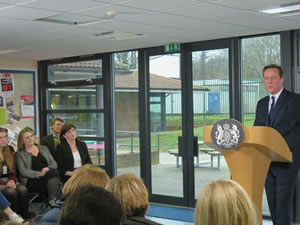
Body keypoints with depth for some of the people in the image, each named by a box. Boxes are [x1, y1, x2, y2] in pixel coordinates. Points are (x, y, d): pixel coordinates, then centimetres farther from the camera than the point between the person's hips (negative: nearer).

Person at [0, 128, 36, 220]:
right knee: (11, 192, -35)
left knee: (23, 189, -28)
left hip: (9, 181, 5)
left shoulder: (9, 153, 14)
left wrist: (12, 181, -7)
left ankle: (24, 214, -16)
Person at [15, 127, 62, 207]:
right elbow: (23, 171, -3)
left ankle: (53, 200, -40)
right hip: (31, 181, -4)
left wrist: (48, 168, -10)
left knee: (54, 172, -34)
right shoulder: (20, 154, 11)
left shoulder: (44, 148, 23)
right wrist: (39, 174, -18)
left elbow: (54, 163, 14)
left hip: (50, 175, 4)